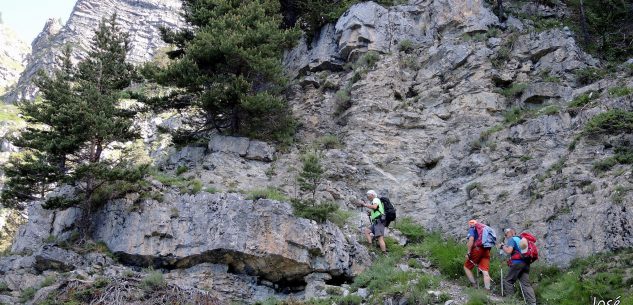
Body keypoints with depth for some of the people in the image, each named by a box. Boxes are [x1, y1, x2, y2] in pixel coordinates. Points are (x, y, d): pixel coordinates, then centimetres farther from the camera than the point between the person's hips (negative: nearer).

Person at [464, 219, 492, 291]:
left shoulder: (472, 229, 5)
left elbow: (471, 239, -13)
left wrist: (468, 253, -14)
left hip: (477, 249, -6)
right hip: (486, 251, 6)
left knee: (466, 267, 9)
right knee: (485, 271, 0)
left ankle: (474, 285, 3)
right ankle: (487, 289, -9)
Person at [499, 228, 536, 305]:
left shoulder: (512, 239, -1)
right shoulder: (520, 239, 25)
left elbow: (508, 251, -13)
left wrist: (503, 246, 4)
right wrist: (505, 246, 25)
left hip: (518, 263, -8)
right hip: (525, 263, 8)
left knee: (508, 281, 0)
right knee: (526, 284, 5)